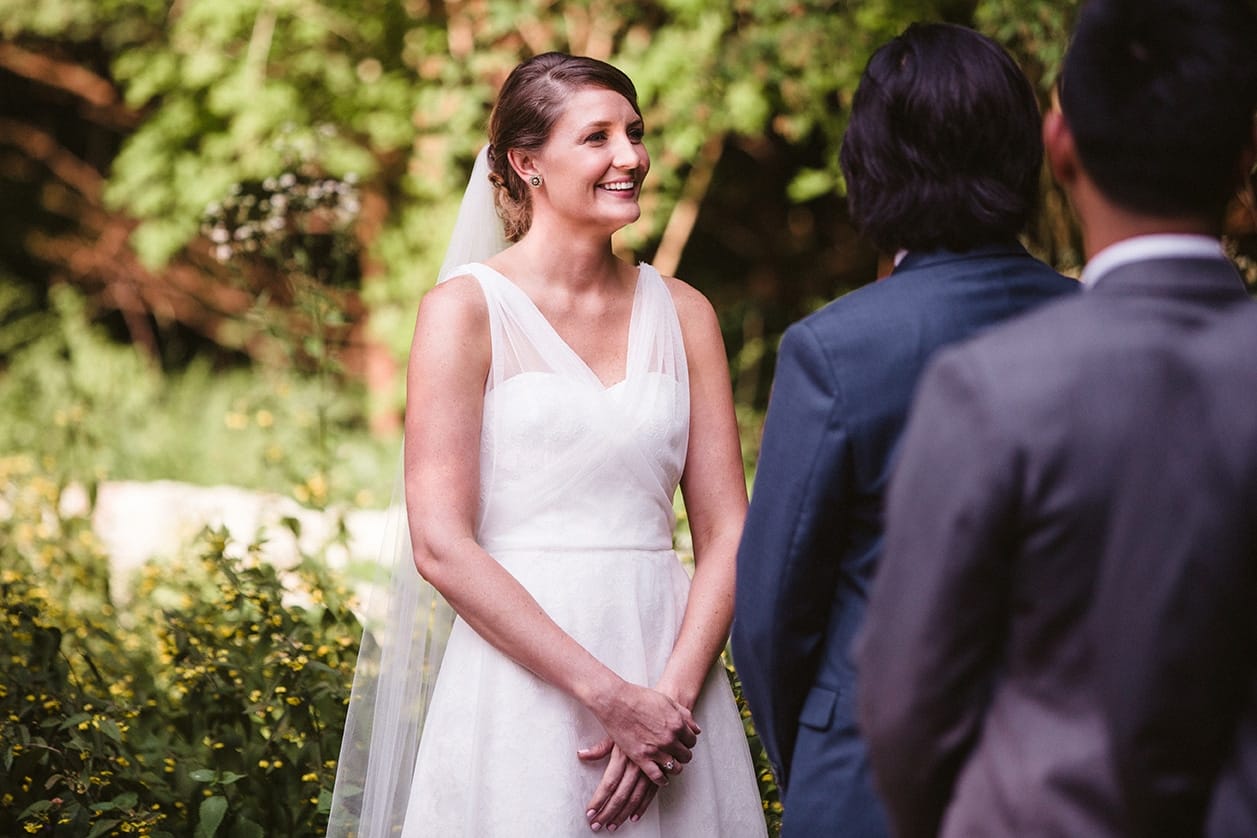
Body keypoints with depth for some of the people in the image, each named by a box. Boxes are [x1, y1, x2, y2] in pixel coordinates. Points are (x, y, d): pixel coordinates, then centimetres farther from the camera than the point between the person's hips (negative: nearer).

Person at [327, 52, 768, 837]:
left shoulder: (683, 313, 7)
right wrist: (609, 696, -16)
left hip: (670, 682, 4)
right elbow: (441, 544, -11)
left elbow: (726, 531, 5)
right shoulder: (467, 309, -4)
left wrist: (674, 695, -11)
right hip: (522, 679, -3)